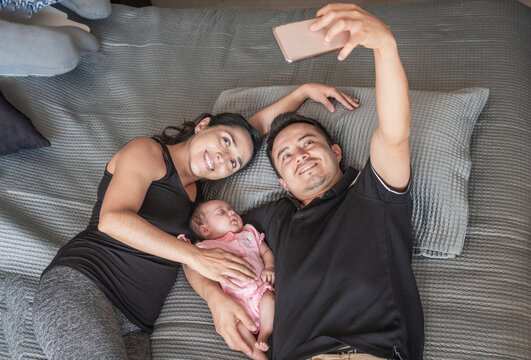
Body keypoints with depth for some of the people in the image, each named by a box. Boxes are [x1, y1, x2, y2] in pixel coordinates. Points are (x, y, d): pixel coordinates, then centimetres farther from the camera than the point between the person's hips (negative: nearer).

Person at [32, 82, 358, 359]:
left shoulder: (195, 190, 26)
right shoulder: (147, 152, 7)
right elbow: (113, 219, -13)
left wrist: (304, 91, 34)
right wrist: (195, 256, -16)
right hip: (79, 283, -6)